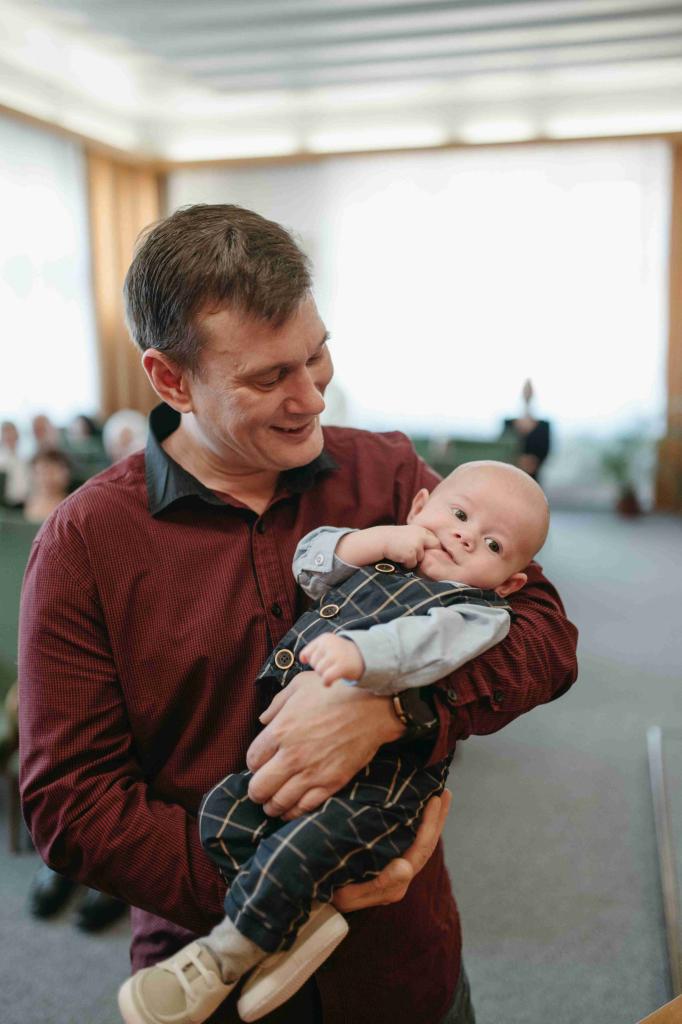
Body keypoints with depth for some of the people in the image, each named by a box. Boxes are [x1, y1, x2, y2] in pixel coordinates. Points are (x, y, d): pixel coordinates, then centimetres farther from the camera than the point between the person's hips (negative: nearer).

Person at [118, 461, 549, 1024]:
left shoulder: (476, 612, -3)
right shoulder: (378, 559, 18)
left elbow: (421, 642, -24)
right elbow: (310, 561, 10)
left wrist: (359, 654, -44)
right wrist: (381, 538, -2)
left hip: (377, 780, -7)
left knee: (298, 852, -24)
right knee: (222, 812, -9)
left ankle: (220, 962, 2)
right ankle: (305, 919, -1)